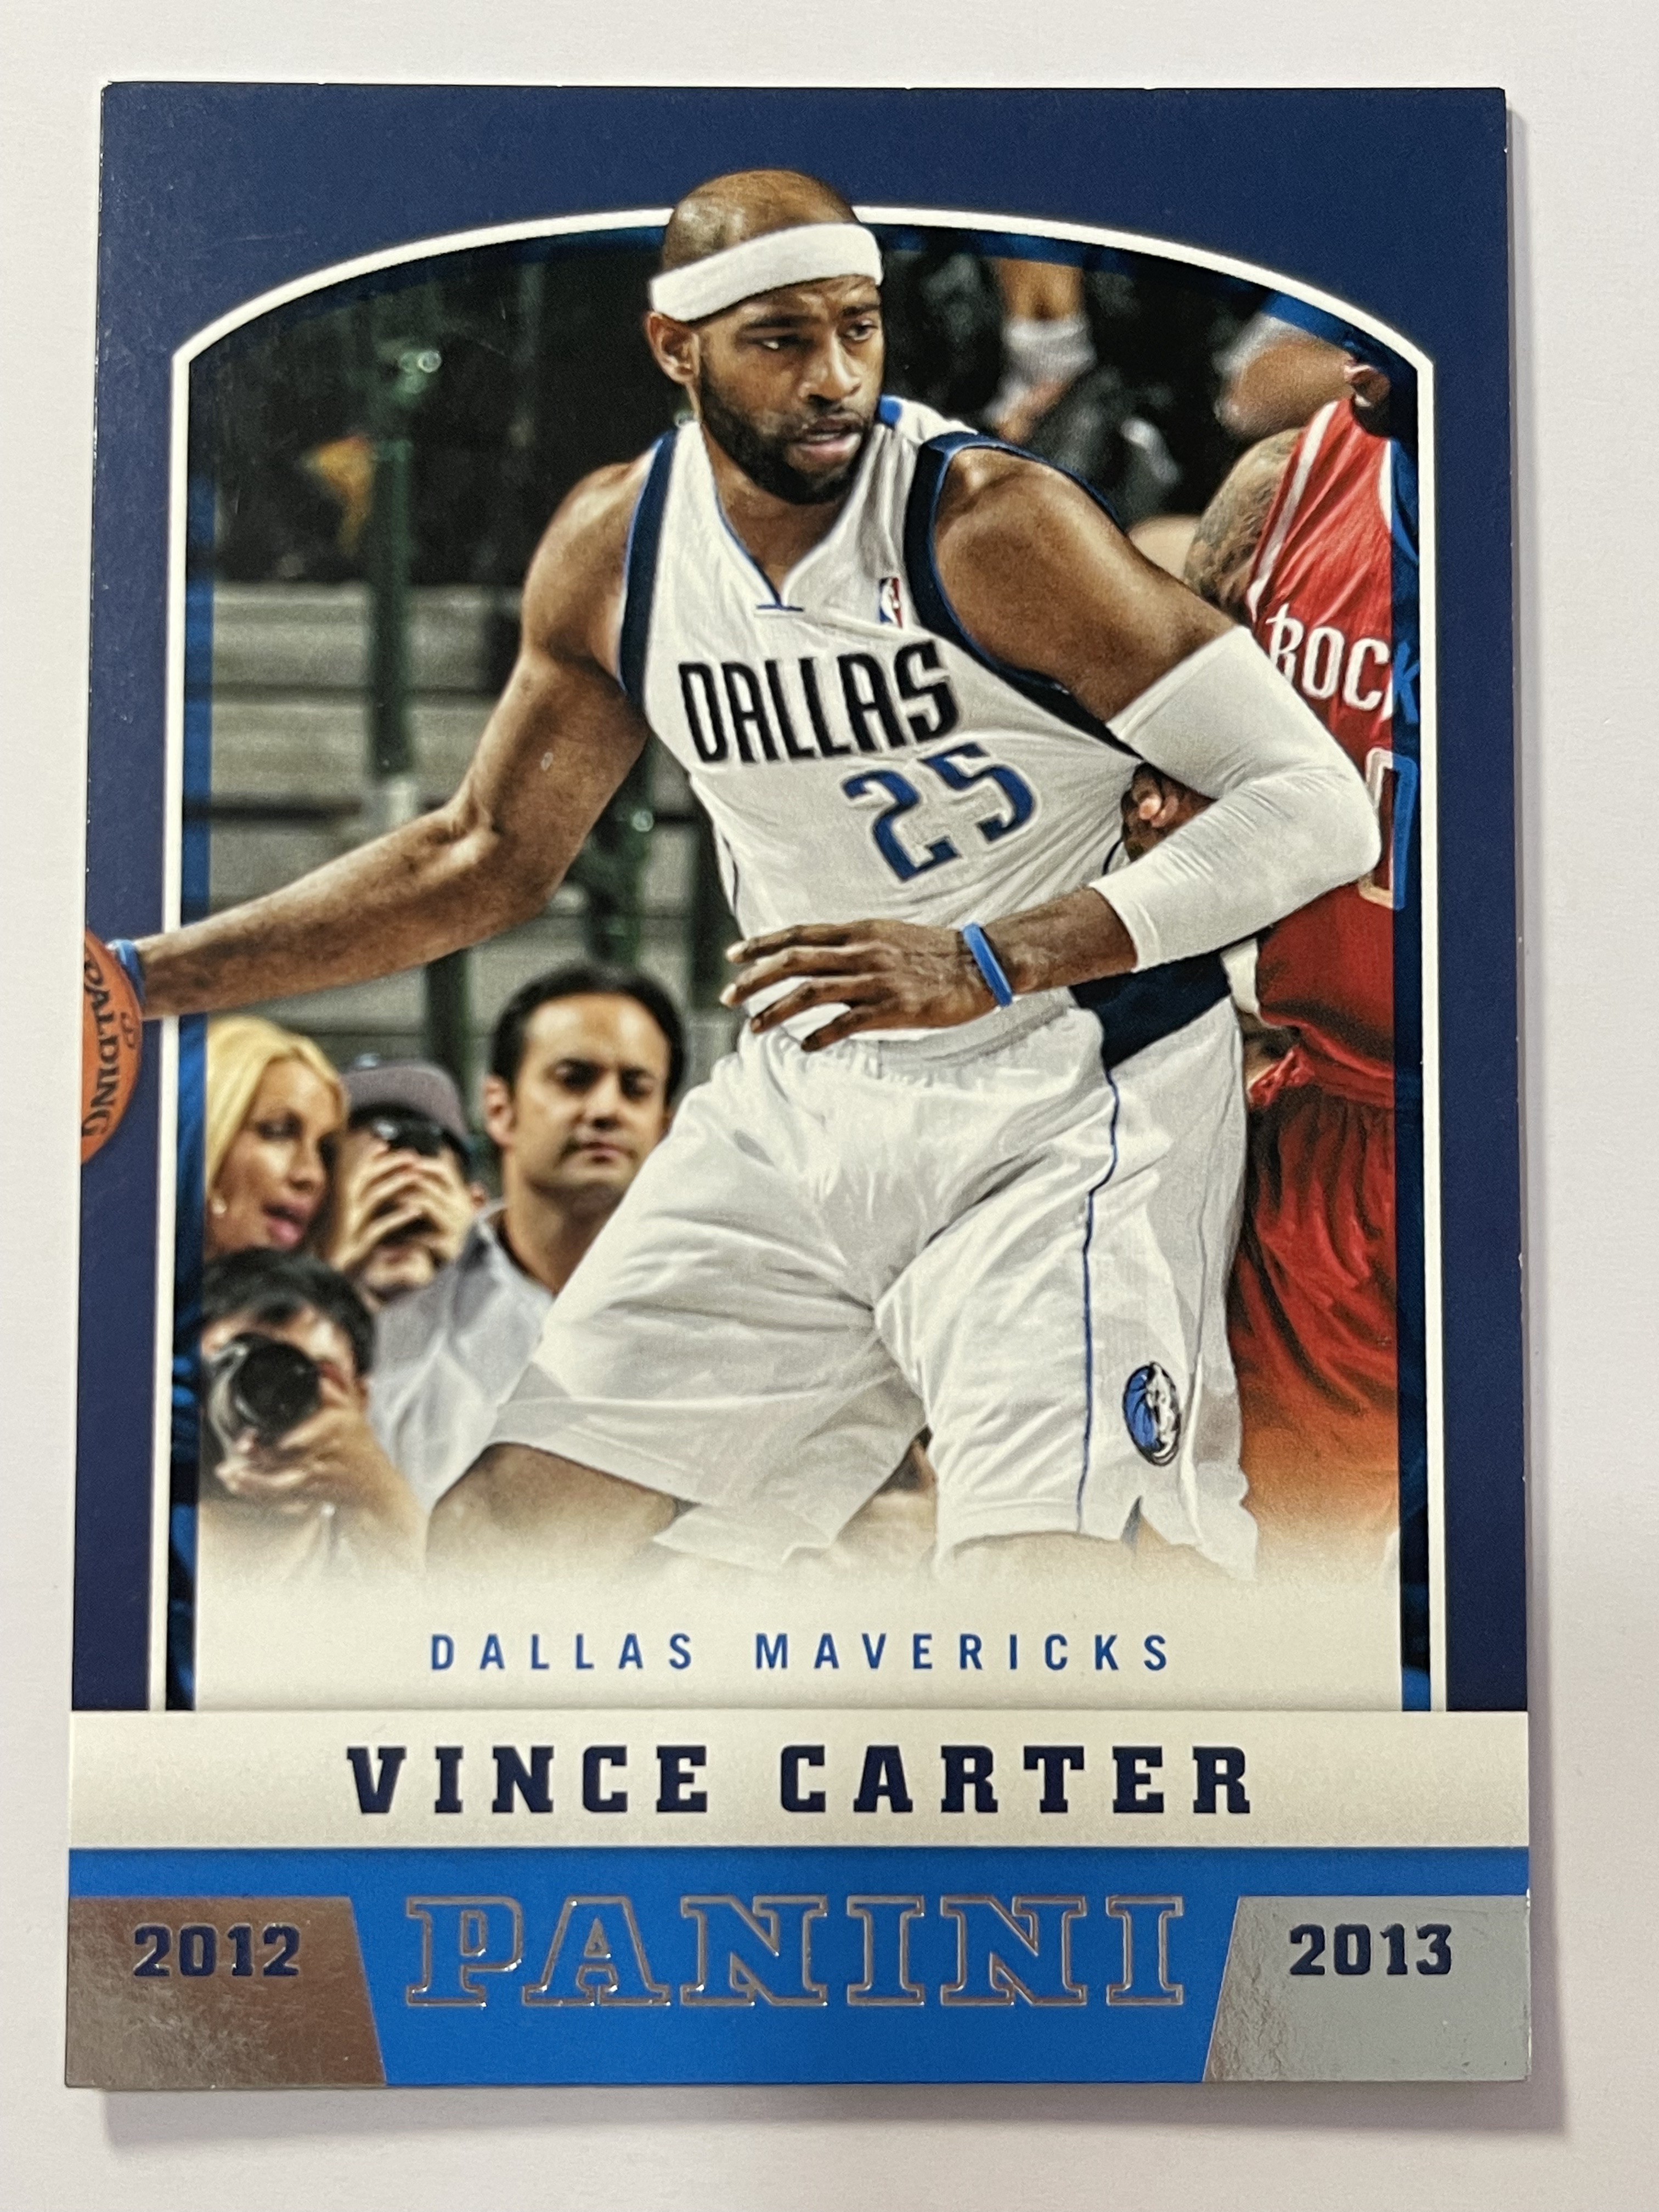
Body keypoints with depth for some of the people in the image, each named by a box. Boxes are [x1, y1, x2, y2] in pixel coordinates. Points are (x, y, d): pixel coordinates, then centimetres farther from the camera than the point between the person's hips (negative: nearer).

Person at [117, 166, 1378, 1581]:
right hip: (804, 1106, 5)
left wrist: (990, 961, -30)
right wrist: (141, 980, 8)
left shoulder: (994, 522, -18)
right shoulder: (611, 549, 0)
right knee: (504, 1532, 5)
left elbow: (1318, 804, -18)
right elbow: (490, 854, 12)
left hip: (1061, 1110, -5)